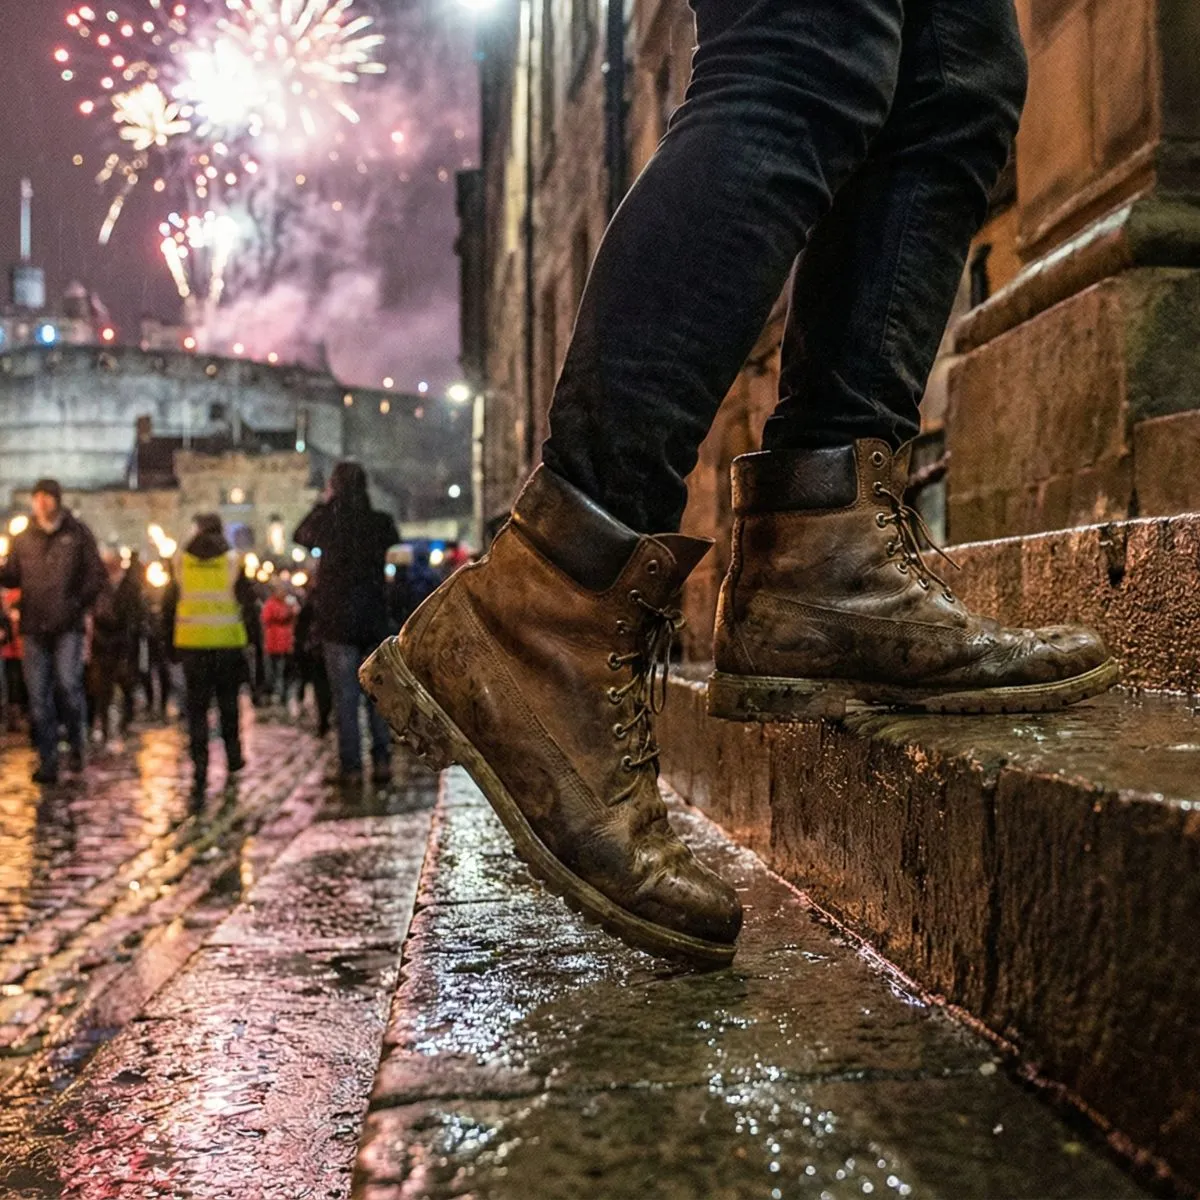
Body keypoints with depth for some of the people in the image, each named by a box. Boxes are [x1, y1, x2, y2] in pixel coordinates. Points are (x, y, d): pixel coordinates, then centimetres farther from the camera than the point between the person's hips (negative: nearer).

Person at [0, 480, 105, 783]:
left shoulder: (77, 533, 5)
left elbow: (95, 573, 4)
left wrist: (78, 605, -8)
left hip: (66, 625, -3)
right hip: (34, 627, 3)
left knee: (68, 684, -17)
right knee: (38, 696, 3)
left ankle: (76, 744, 6)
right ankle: (47, 761, 10)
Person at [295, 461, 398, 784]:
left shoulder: (327, 520, -9)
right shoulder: (381, 522, -3)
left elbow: (300, 536, 11)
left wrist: (322, 503, 17)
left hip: (338, 621, -2)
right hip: (374, 621, 3)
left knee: (345, 696, 2)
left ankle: (351, 766, 3)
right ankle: (382, 761, 9)